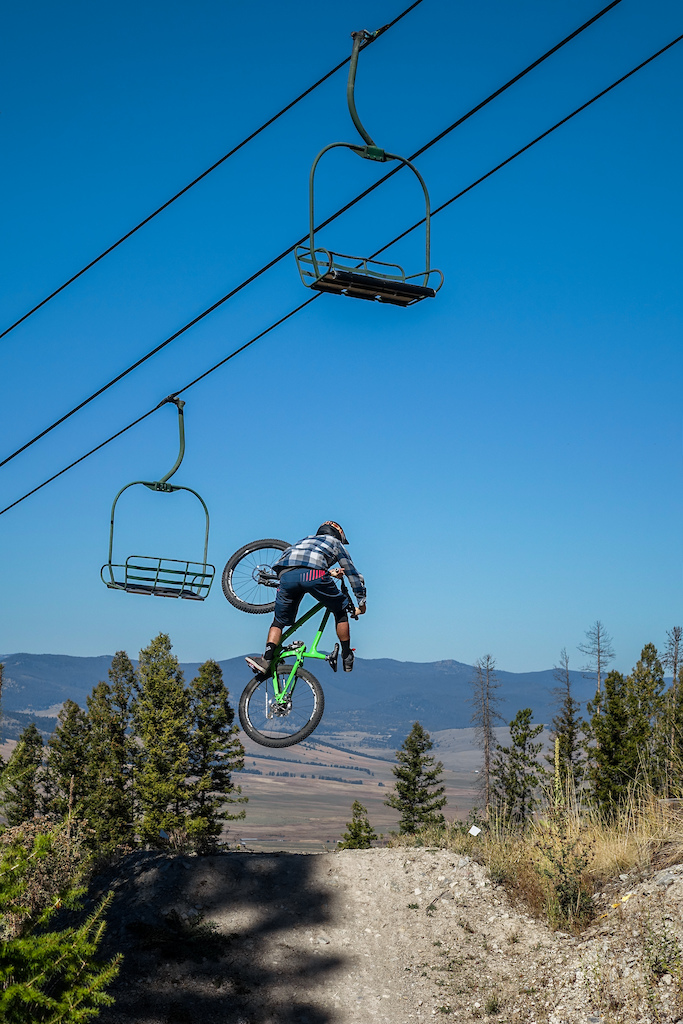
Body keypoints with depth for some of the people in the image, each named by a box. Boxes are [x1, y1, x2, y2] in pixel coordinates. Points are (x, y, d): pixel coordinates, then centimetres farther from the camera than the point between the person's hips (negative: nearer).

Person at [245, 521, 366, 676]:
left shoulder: (306, 540, 44)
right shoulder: (336, 543, 35)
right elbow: (353, 574, 40)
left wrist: (329, 572, 47)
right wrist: (361, 603, 50)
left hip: (286, 574, 3)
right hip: (314, 574, -3)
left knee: (279, 622, 19)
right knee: (340, 611, 21)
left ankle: (266, 660, -1)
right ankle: (347, 658, 25)